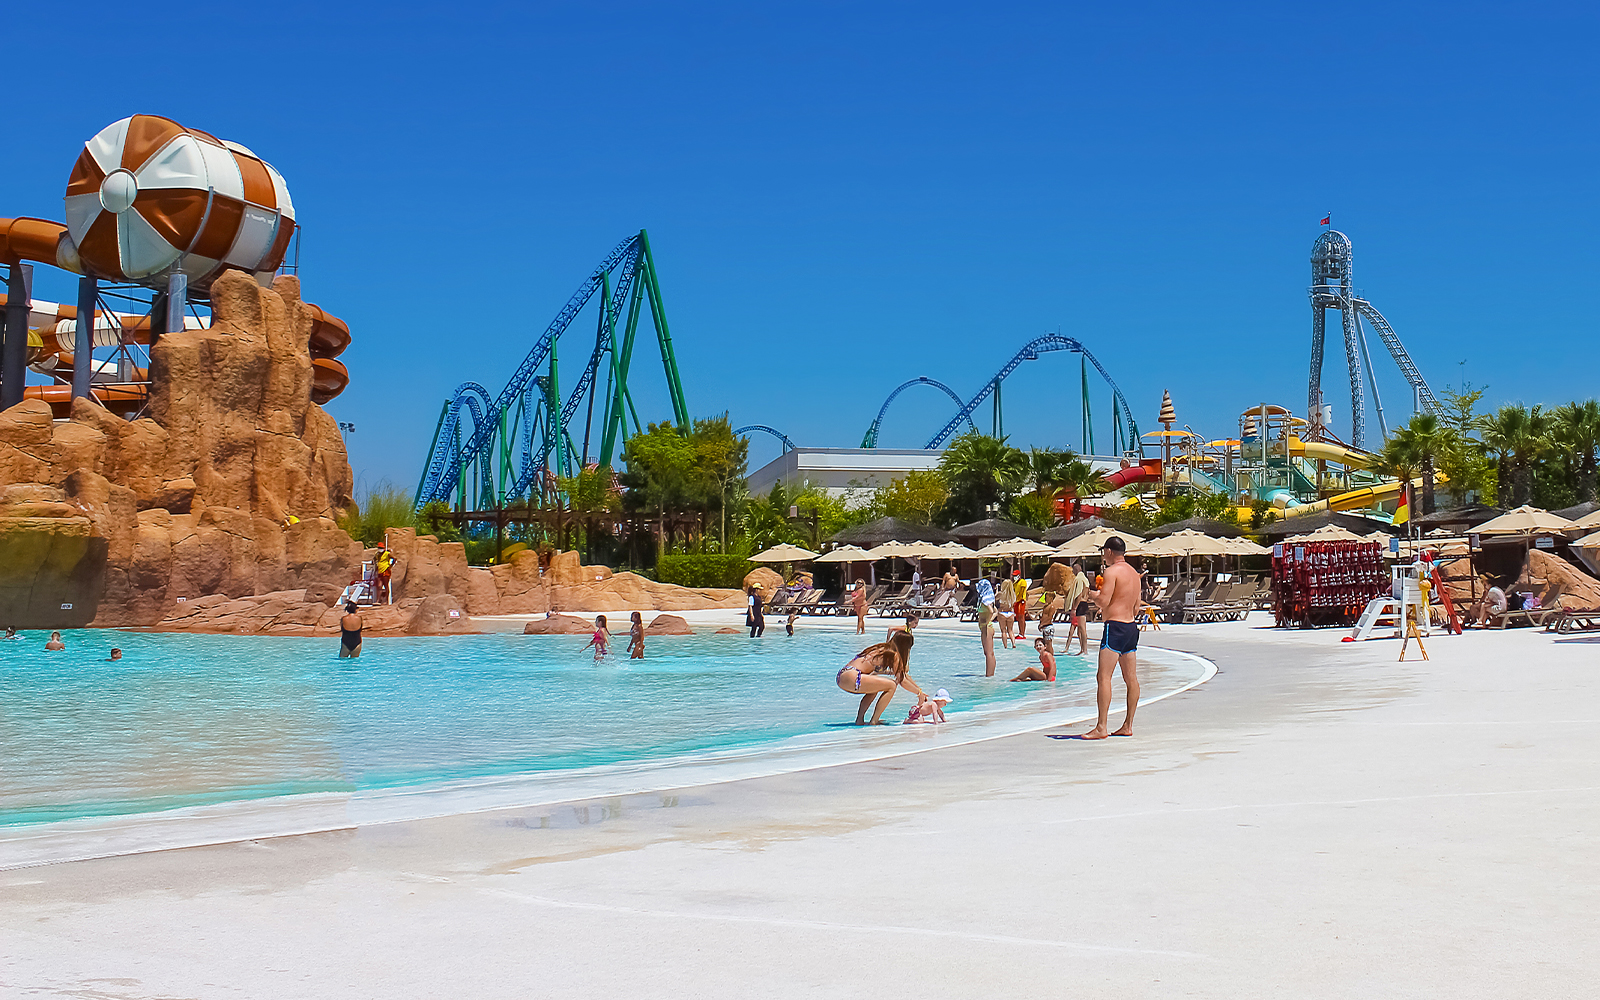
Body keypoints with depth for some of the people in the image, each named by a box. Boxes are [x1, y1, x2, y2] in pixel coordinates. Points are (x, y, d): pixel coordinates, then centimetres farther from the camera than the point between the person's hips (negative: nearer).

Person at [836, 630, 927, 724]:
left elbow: (904, 674, 33)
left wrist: (919, 689, 34)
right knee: (891, 685, -8)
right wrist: (919, 693, 10)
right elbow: (902, 681, -1)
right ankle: (874, 722, -4)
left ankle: (859, 720, 21)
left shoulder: (885, 649, 25)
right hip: (851, 678, -10)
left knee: (875, 687, 33)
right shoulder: (893, 655, -1)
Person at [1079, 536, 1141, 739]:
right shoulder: (1134, 573, 16)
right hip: (1131, 627, 9)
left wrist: (1090, 594, 2)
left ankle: (1101, 728, -13)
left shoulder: (1112, 571, -10)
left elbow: (1103, 601, -18)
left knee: (1103, 677, -9)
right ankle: (1128, 726, 13)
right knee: (1131, 678, 8)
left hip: (1115, 627, -9)